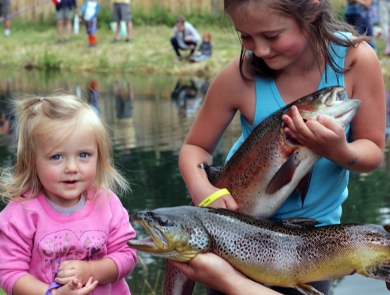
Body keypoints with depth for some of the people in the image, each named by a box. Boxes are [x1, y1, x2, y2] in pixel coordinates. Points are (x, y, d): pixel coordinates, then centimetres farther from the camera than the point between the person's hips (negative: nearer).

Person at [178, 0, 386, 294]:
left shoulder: (356, 59, -21)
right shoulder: (239, 76, -22)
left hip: (314, 224, 1)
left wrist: (339, 152, -35)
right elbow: (195, 147, -10)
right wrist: (201, 188, -31)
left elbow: (373, 152, -12)